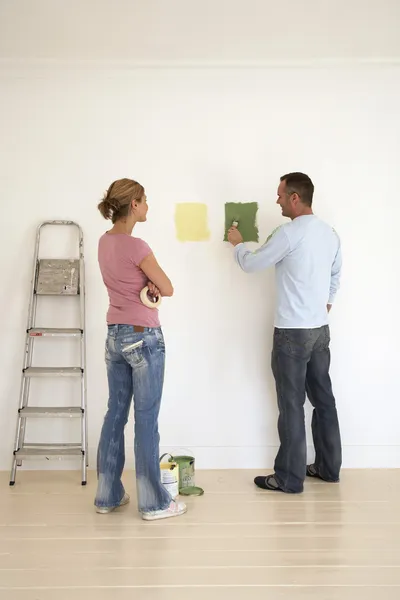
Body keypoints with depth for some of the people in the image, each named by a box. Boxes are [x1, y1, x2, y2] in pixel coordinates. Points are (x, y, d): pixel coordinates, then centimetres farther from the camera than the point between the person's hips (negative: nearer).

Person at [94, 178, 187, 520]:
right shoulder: (135, 246, -19)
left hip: (115, 335, 8)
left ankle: (108, 495, 23)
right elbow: (168, 289, -11)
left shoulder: (105, 242, 7)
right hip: (143, 337, -8)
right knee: (146, 420, 0)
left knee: (115, 414, 14)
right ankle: (154, 503, 11)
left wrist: (148, 284, -4)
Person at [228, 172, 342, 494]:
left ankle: (290, 478, 9)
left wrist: (238, 243, 14)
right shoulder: (330, 233, 7)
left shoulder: (289, 233, -17)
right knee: (323, 398, 15)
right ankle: (329, 467, 26)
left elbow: (251, 264, -6)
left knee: (292, 405, 0)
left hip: (292, 332, -8)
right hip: (321, 329, 8)